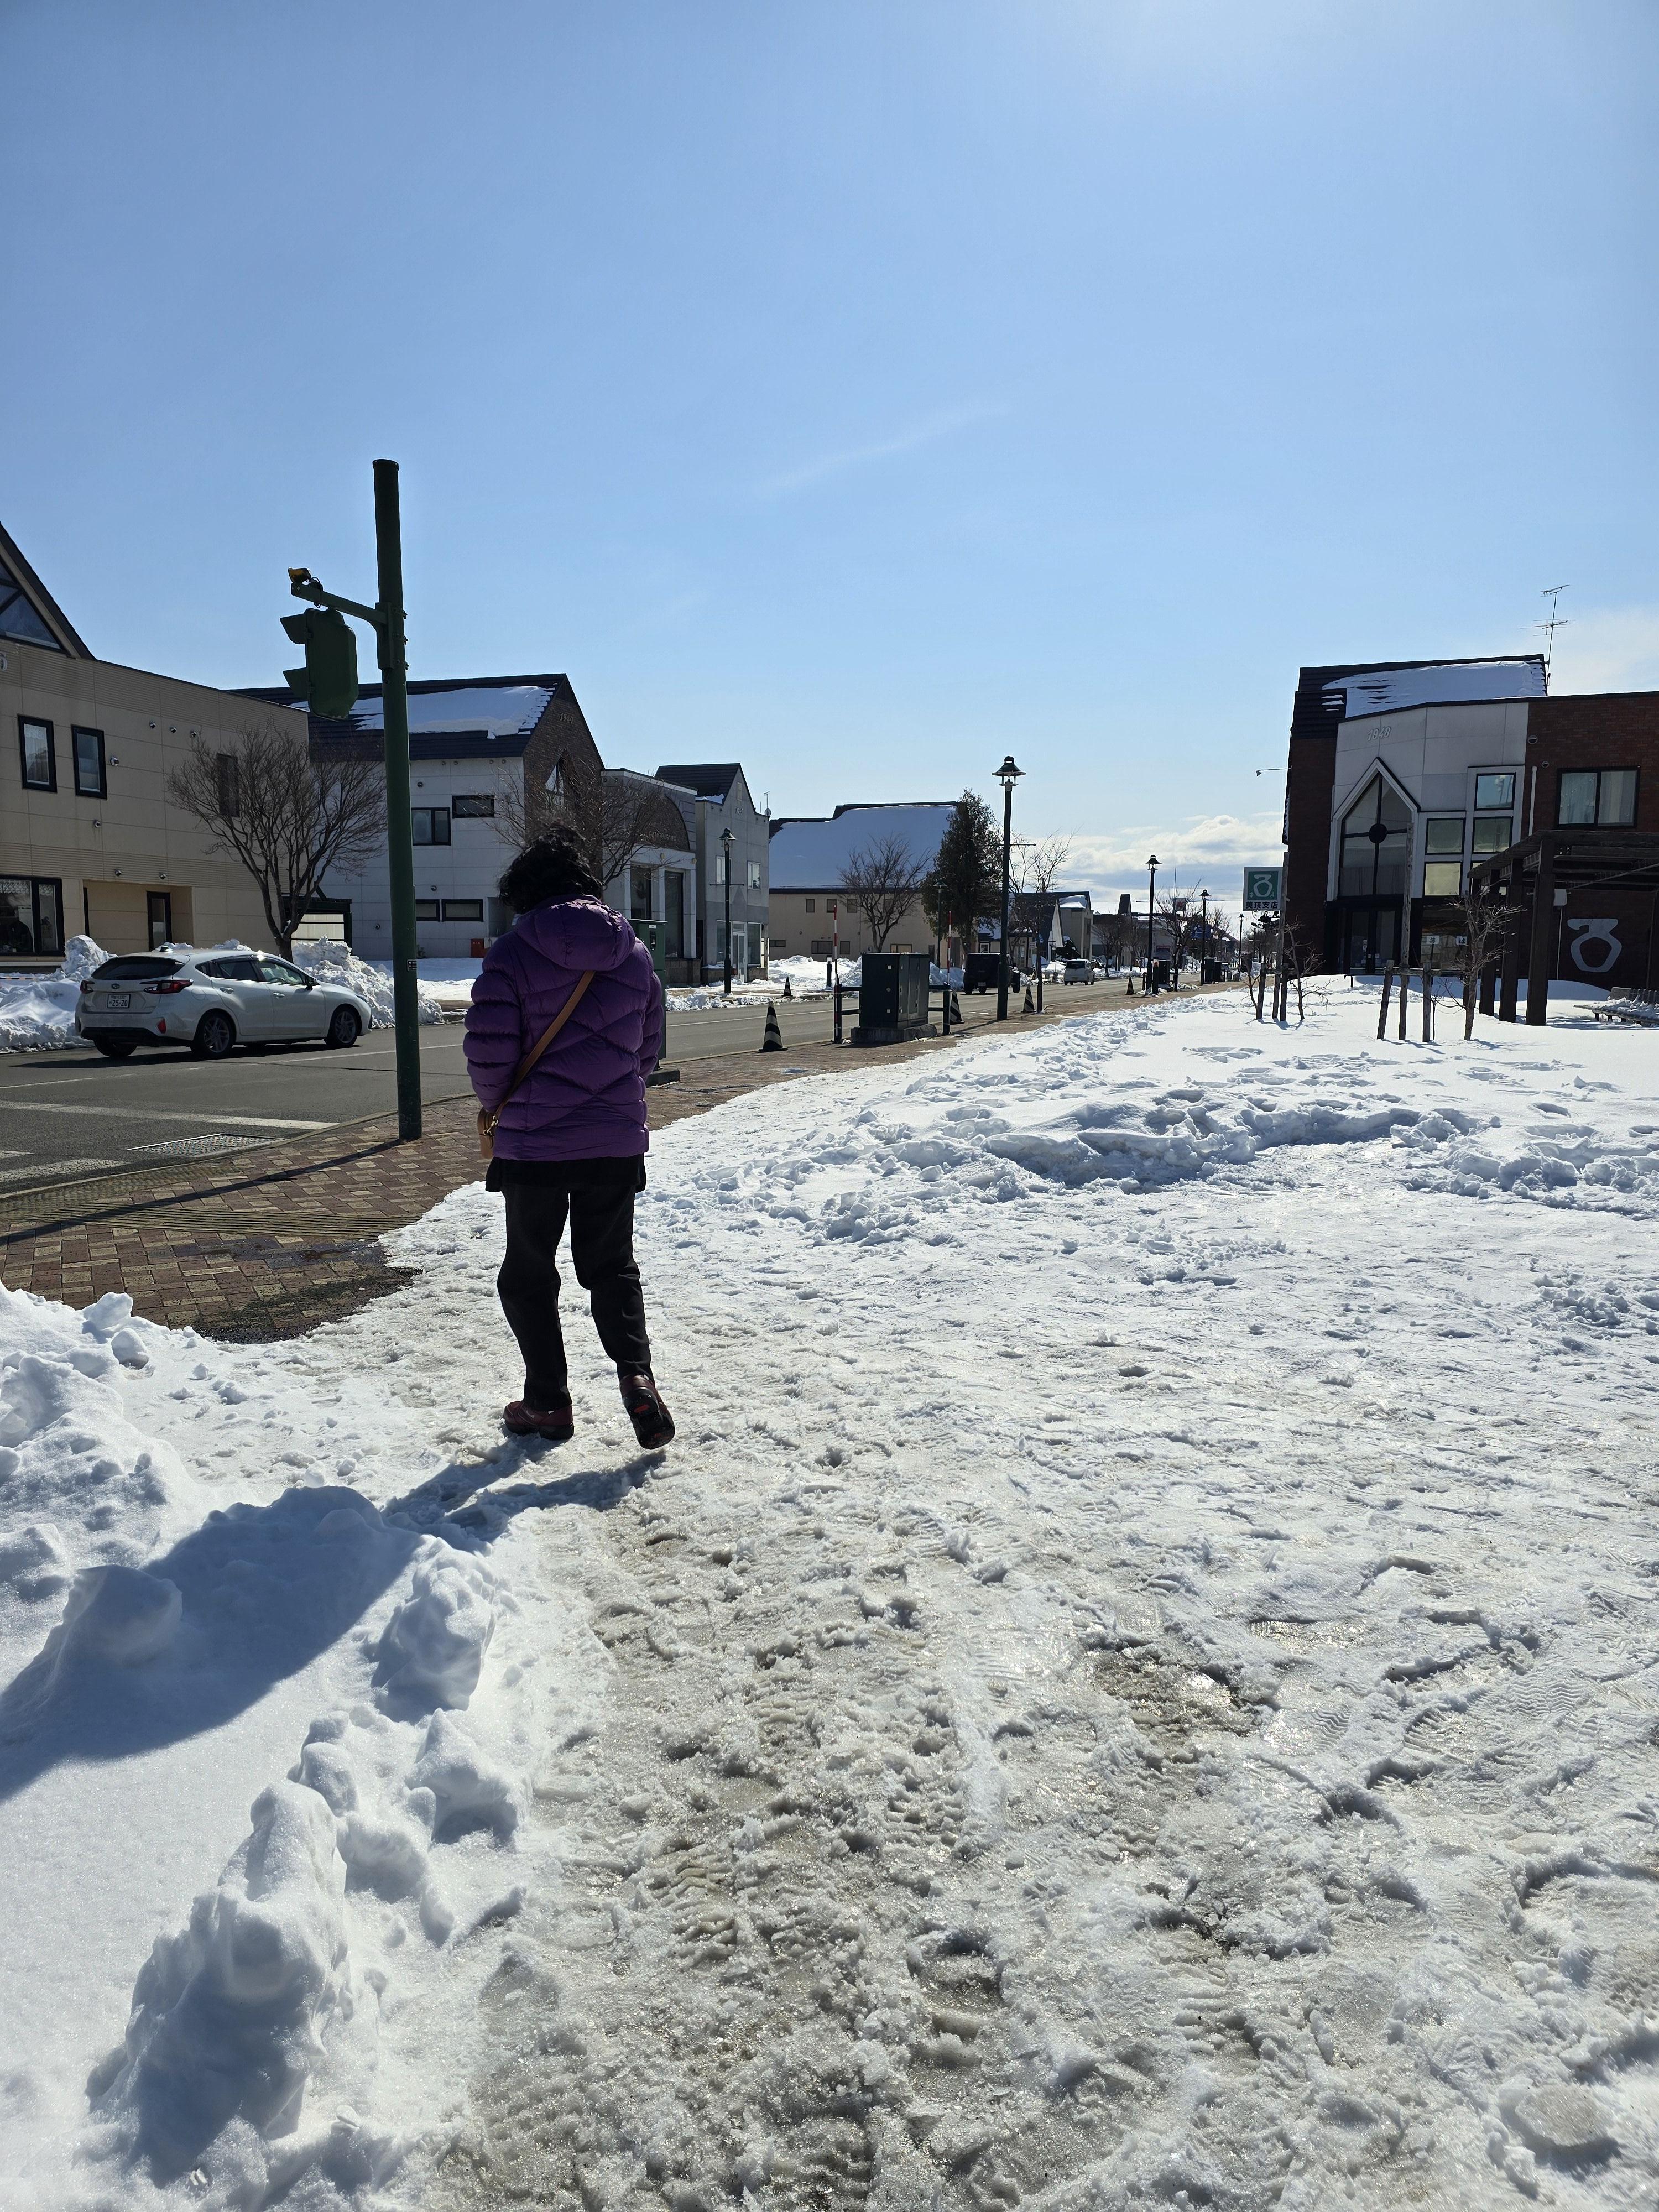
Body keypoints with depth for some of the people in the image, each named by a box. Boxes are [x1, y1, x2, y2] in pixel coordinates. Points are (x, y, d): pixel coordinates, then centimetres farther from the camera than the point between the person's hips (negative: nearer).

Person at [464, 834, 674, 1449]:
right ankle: (635, 1372, -3)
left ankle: (547, 1402, 18)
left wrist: (497, 1102, 7)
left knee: (527, 1275, 14)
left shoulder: (513, 953, -9)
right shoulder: (635, 954, 5)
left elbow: (488, 1053, -13)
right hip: (618, 1140, 4)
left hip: (534, 1144, -3)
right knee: (612, 1266, 17)